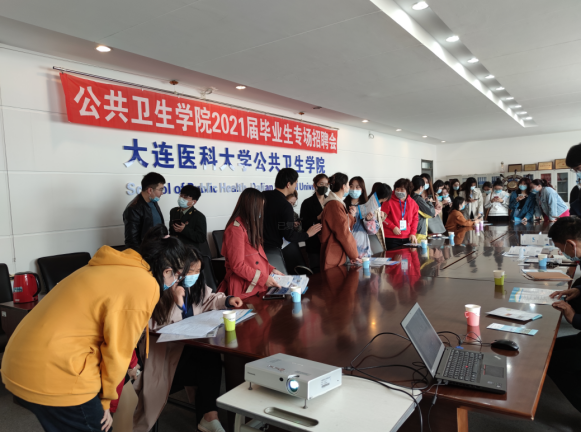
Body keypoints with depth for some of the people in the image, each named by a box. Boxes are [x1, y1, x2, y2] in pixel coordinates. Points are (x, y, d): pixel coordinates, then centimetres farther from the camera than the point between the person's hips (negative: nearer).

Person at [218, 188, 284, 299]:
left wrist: (271, 269, 9)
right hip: (244, 290, -9)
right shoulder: (236, 229, -16)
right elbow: (237, 265, -18)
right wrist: (264, 278, -16)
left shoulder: (250, 226, 14)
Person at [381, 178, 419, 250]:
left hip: (407, 238, 5)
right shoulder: (389, 201, -8)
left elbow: (415, 219, 13)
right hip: (392, 238, -5)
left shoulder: (412, 203, 7)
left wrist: (413, 233, 4)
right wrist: (393, 227, -13)